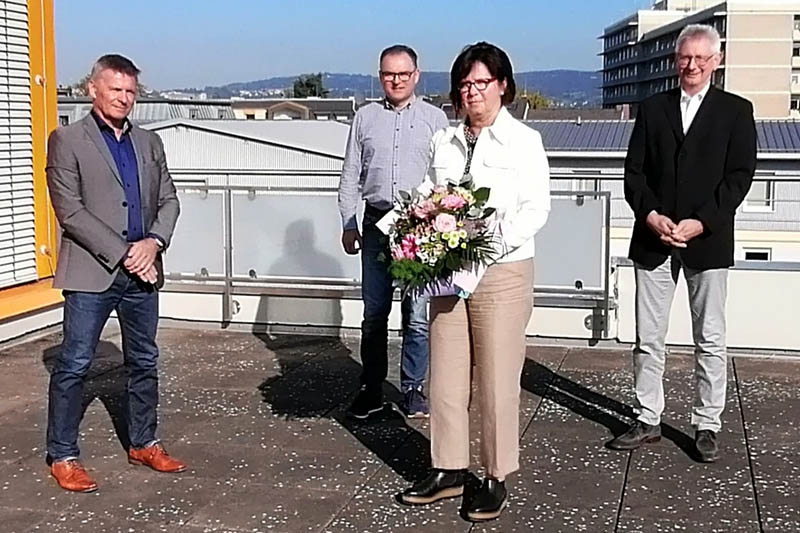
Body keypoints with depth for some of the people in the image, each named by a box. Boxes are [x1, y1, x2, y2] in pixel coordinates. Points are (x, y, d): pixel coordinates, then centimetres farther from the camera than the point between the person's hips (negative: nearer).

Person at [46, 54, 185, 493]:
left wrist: (153, 242, -7)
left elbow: (168, 200, 13)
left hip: (141, 271, 6)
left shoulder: (149, 143, 14)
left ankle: (143, 443, 27)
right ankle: (62, 456, 11)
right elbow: (70, 211, -10)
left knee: (144, 362, 13)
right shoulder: (67, 140, -3)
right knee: (74, 365, -1)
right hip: (92, 272, -5)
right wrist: (122, 254, -14)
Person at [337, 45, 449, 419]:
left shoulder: (434, 118, 6)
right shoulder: (366, 117, 11)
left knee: (417, 315, 0)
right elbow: (350, 176, 13)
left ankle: (412, 389, 12)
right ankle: (371, 389, 16)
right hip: (377, 224, 2)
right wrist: (348, 224, 6)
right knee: (374, 313, 6)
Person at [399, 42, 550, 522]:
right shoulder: (445, 142, 12)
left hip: (503, 272, -5)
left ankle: (497, 479, 14)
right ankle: (449, 470, 22)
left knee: (498, 380, 1)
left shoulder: (524, 141, -2)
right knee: (446, 376, 9)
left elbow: (537, 207, -8)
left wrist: (497, 241, -22)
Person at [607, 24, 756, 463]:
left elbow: (739, 176, -4)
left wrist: (700, 222, -14)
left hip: (708, 241, -2)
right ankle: (647, 421, 17)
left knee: (710, 340, 5)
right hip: (653, 240, 2)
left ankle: (706, 426, 16)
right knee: (648, 339, 7)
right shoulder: (652, 108, 10)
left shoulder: (736, 111, 3)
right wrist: (650, 215, -10)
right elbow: (634, 171, 6)